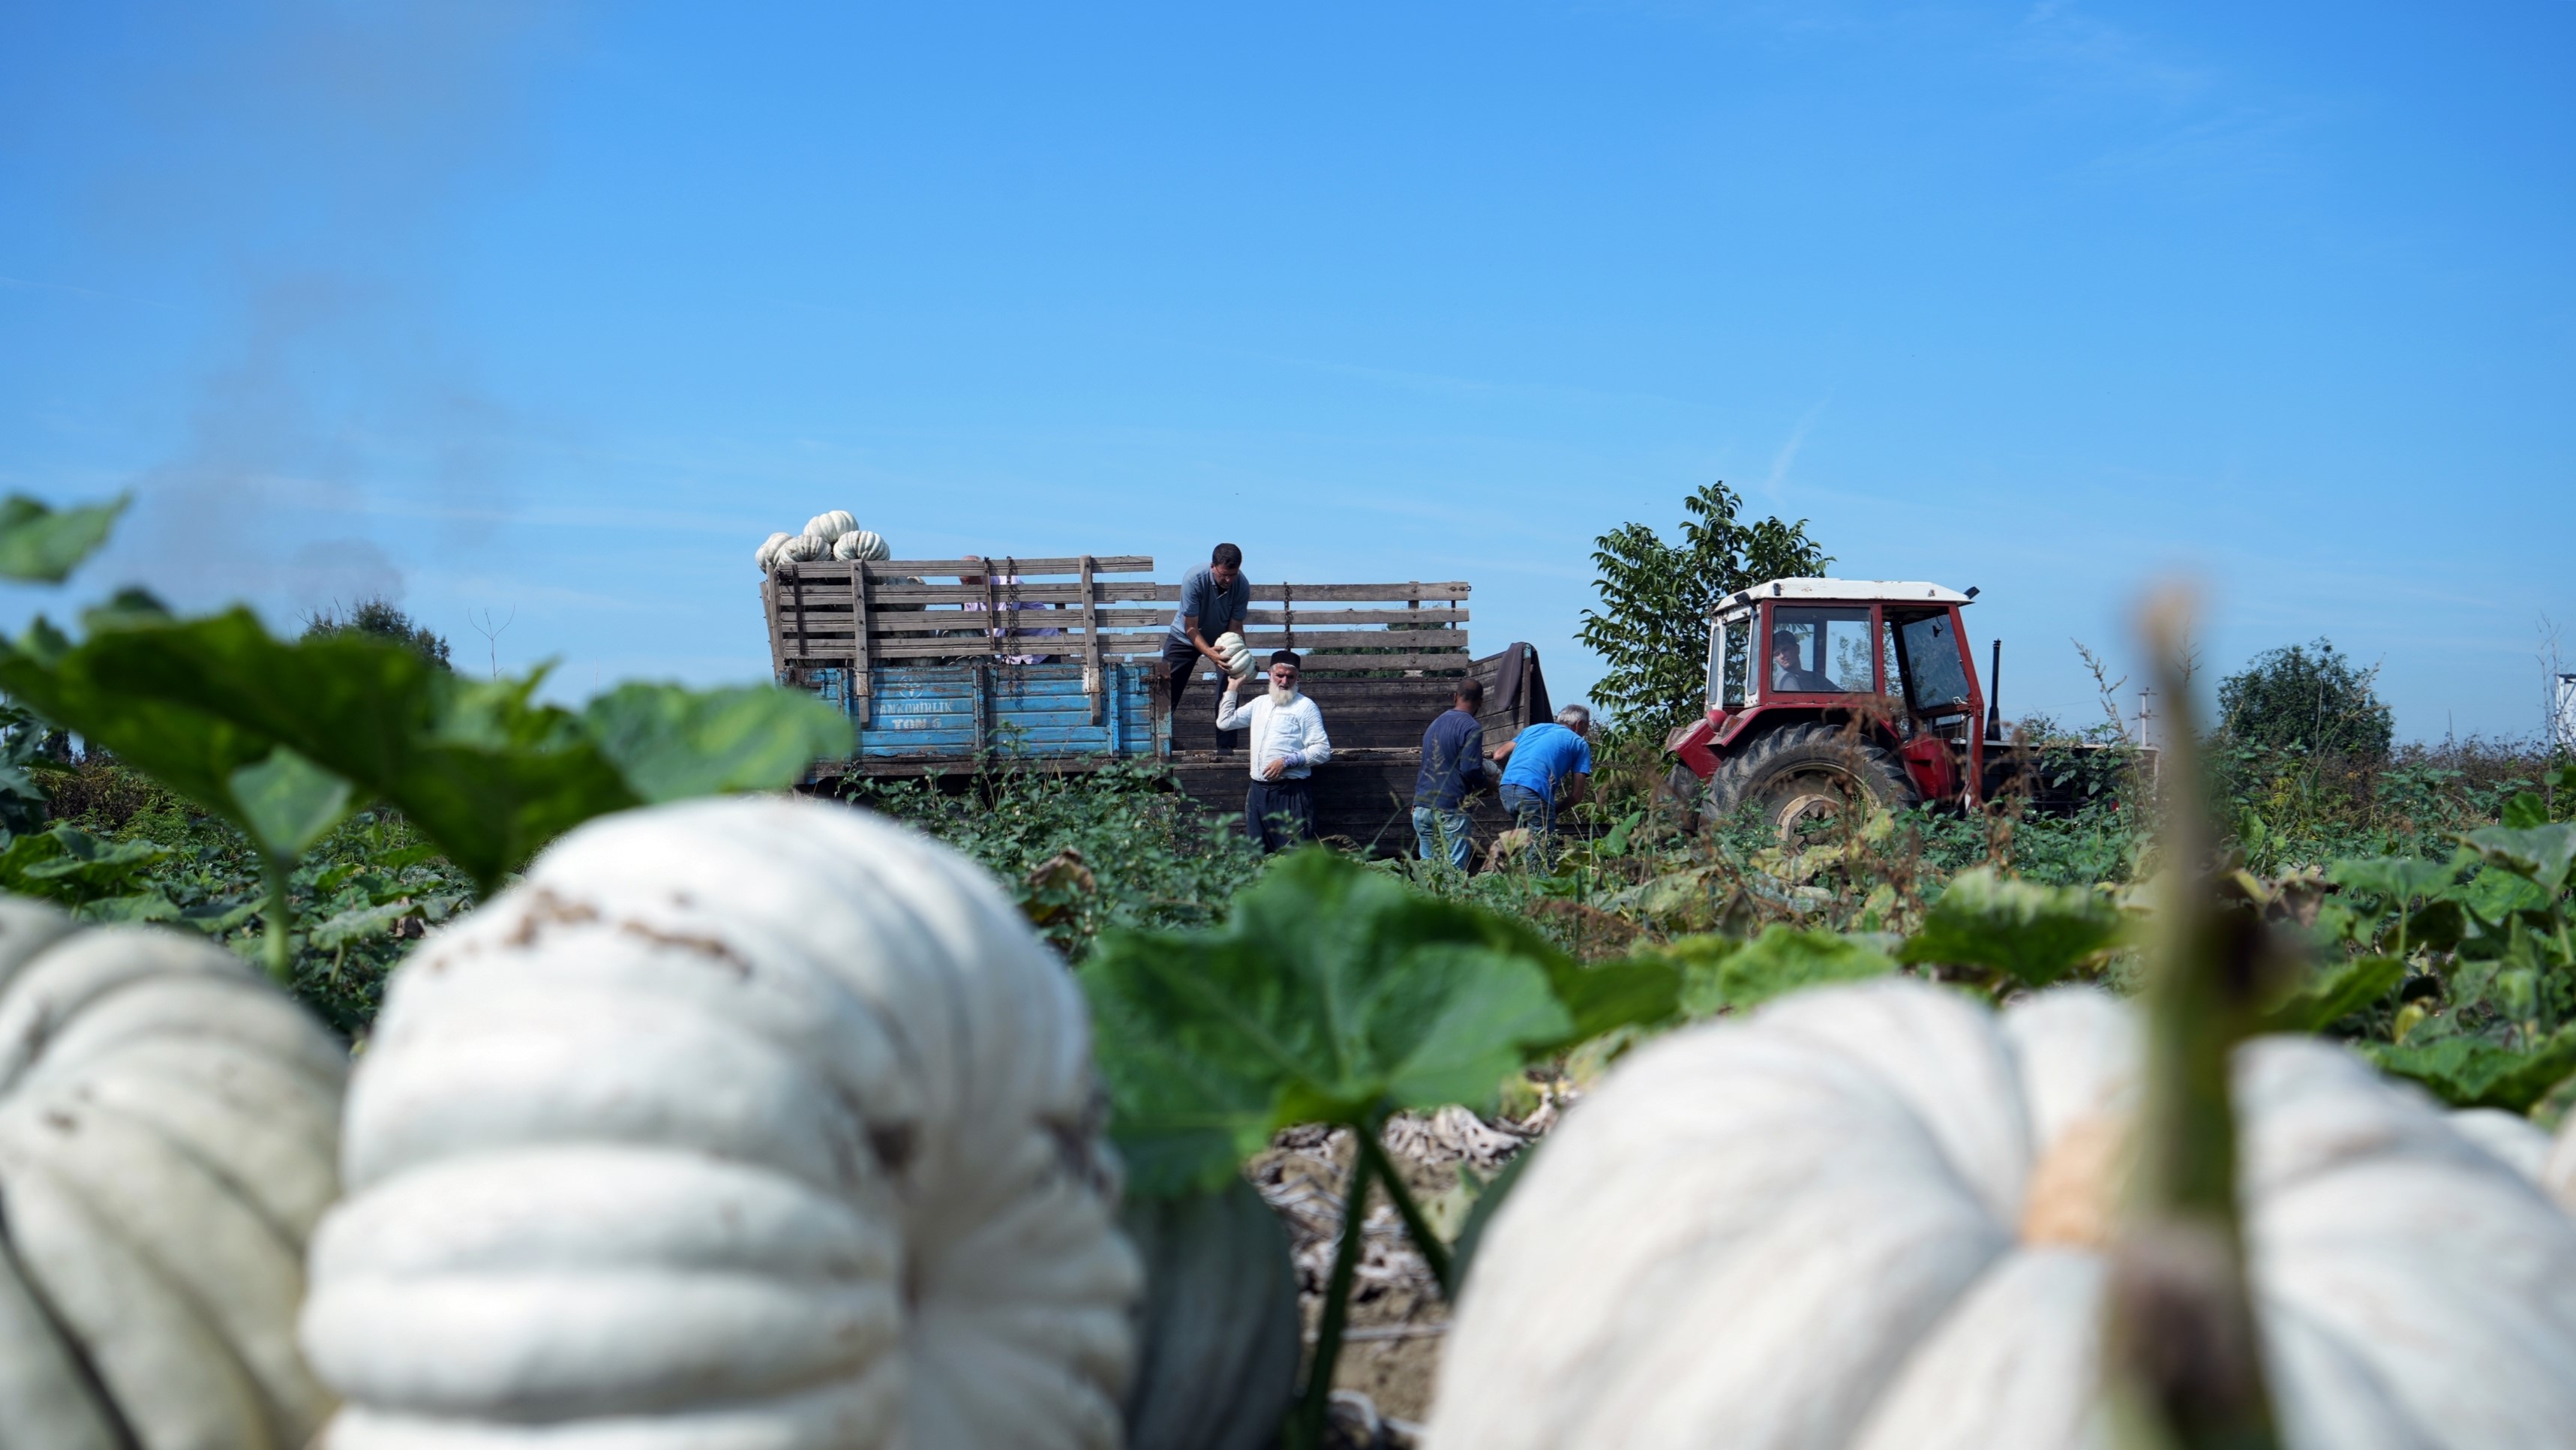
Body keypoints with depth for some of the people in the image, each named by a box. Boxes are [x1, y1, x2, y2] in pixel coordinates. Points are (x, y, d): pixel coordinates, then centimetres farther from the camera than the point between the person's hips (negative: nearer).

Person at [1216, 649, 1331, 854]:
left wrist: (1287, 762, -16)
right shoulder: (1259, 703, 19)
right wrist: (1232, 688, 20)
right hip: (1259, 790, 6)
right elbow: (1224, 722, 23)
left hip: (1292, 792, -6)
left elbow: (1323, 750, -7)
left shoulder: (1305, 707, -1)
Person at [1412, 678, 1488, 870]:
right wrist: (1485, 784, 3)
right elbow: (1470, 769, -16)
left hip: (1422, 806, 7)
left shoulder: (1435, 723, 17)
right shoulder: (1471, 728, -8)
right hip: (1451, 808, -7)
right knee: (1454, 870, -6)